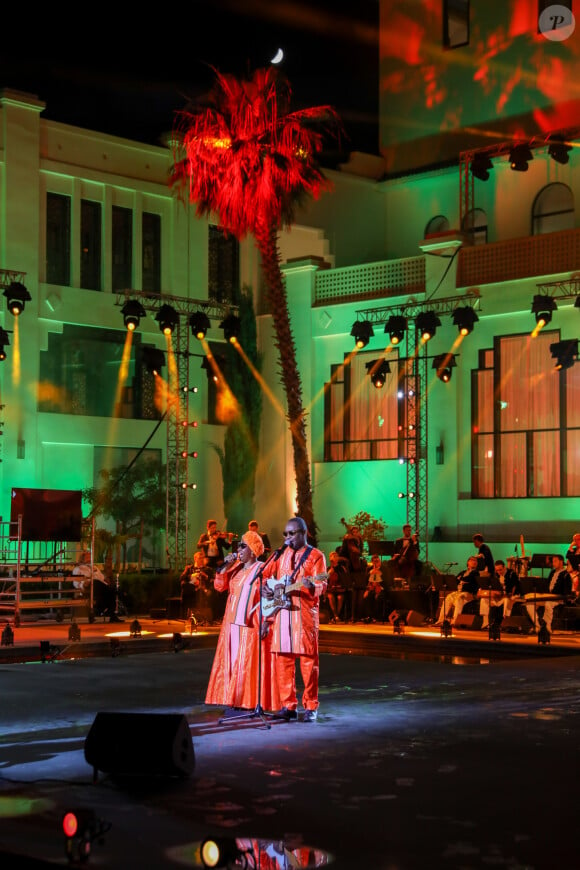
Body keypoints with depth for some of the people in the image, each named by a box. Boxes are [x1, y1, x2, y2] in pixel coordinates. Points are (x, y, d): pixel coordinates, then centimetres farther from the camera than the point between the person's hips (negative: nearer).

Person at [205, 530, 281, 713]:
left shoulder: (262, 570, -6)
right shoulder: (235, 567, 14)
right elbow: (220, 586, 11)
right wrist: (225, 566, -1)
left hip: (251, 624, -7)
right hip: (233, 623, 7)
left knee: (248, 662, -6)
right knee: (233, 661, 5)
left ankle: (251, 702, -4)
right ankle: (235, 700, 9)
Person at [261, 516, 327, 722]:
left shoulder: (315, 556, 2)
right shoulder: (281, 553, 16)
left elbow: (321, 586, -8)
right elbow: (266, 575, 24)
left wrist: (312, 586, -29)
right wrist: (267, 588, 4)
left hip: (304, 614, -5)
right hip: (280, 612, 5)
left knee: (308, 659, -5)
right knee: (282, 658, 3)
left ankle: (310, 707, 2)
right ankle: (289, 705, 10)